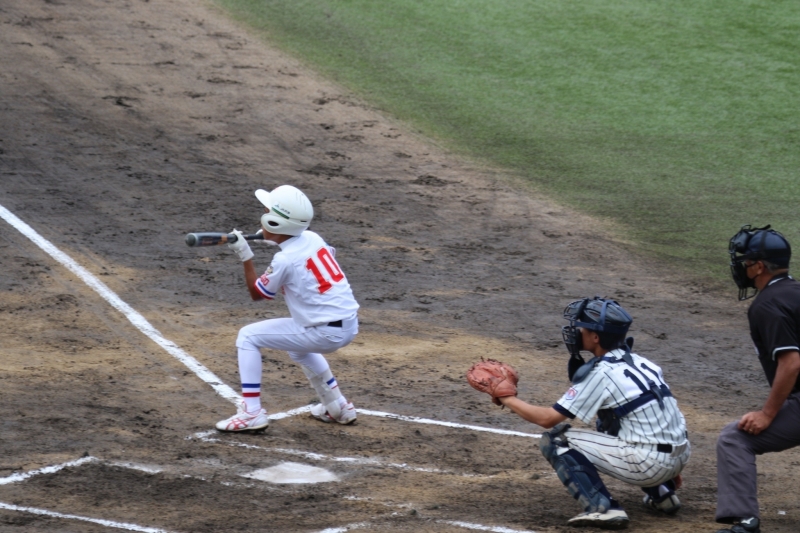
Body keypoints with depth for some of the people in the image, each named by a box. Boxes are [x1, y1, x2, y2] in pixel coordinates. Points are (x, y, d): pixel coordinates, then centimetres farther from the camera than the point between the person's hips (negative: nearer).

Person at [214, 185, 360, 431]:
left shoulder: (284, 259, -15)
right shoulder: (312, 238, 4)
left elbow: (256, 293, 0)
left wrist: (245, 256, 2)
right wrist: (275, 240, 22)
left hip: (325, 333, -8)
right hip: (349, 325, 8)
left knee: (247, 337, 1)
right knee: (297, 342, 39)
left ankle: (251, 412, -5)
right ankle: (337, 407, 39)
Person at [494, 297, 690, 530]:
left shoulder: (599, 373, -9)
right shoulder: (640, 362, 13)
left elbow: (547, 419, -8)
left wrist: (507, 398, 5)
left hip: (648, 463, -8)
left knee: (554, 439, 0)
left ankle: (603, 509, -12)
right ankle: (662, 494, 25)